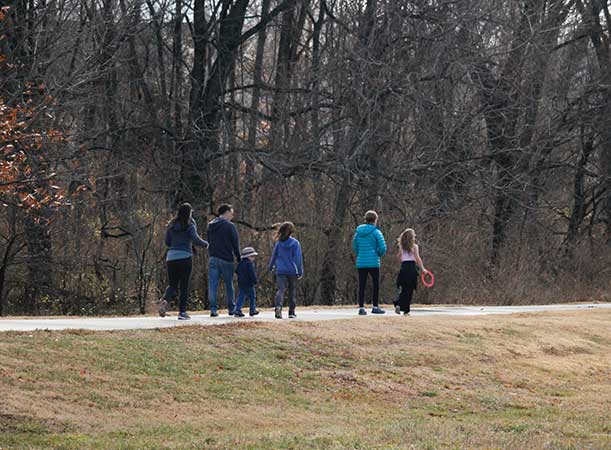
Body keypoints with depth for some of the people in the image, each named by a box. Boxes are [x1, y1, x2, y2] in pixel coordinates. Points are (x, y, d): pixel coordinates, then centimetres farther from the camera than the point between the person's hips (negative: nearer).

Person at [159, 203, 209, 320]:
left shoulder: (171, 225, 11)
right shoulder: (190, 225, -5)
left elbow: (167, 242, 15)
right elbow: (196, 240, -15)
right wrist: (205, 244, 4)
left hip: (171, 256, 4)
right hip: (185, 257, -4)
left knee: (173, 284, 11)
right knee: (184, 285, 4)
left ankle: (164, 300, -19)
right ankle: (182, 312, 2)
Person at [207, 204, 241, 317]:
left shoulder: (211, 226, 11)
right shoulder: (230, 226, -6)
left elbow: (208, 242, 16)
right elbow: (235, 244, -6)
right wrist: (238, 258, 2)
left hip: (213, 259, 4)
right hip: (226, 259, -4)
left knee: (213, 283, 0)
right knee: (229, 284, 8)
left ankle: (213, 308, -8)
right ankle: (231, 308, 15)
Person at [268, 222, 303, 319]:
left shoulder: (278, 243, 1)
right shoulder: (295, 243, -5)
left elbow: (274, 256, 12)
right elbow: (298, 258, -6)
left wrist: (271, 267, 28)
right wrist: (300, 271, -2)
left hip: (281, 271, 1)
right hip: (292, 271, -1)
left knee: (281, 290, -4)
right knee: (292, 291, 11)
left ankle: (278, 307, -29)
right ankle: (292, 312, 15)